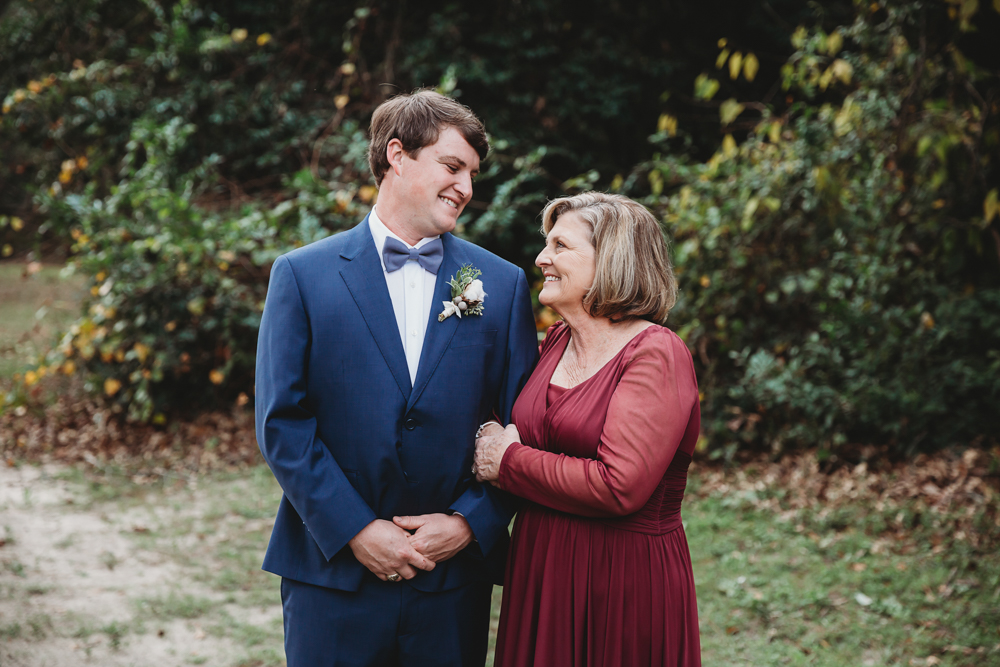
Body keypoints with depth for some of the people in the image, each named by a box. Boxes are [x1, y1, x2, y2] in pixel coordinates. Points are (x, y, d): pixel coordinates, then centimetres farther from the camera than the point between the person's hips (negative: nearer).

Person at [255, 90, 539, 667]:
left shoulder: (502, 284, 5)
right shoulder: (303, 274, -1)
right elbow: (282, 422, -5)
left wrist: (470, 523, -8)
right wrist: (354, 530, -11)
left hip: (454, 576, 2)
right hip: (333, 571, -1)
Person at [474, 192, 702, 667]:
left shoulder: (656, 355, -16)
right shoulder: (557, 342, 7)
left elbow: (619, 487, -25)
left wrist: (509, 462, -13)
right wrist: (492, 439, -4)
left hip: (624, 582, -7)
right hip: (540, 572, 7)